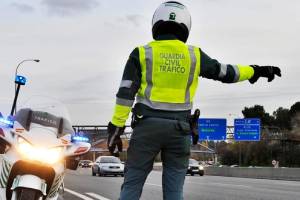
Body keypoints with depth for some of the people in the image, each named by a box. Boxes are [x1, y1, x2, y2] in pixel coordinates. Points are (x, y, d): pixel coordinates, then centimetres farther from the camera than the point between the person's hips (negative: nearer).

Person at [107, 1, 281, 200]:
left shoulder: (142, 53, 1)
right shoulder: (194, 55, 5)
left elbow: (126, 93, -5)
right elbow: (226, 73, 13)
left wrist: (116, 127, -4)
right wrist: (256, 71, 27)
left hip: (148, 125, -1)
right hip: (179, 129, 1)